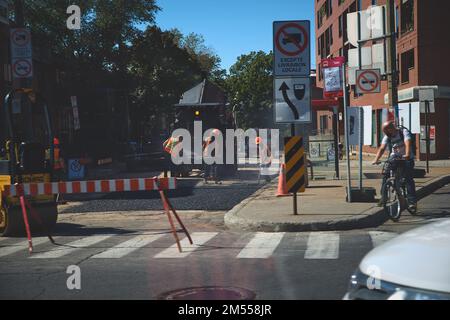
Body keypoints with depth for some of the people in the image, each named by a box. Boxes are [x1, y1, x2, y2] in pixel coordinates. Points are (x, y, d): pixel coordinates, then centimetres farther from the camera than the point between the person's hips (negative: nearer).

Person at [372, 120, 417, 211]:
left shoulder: (404, 132, -14)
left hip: (406, 159, -4)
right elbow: (382, 148, -14)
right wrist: (376, 159, -30)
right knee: (385, 175, -12)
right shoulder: (387, 137, -1)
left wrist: (407, 155, -49)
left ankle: (412, 201, -13)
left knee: (409, 179, -15)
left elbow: (408, 143, -30)